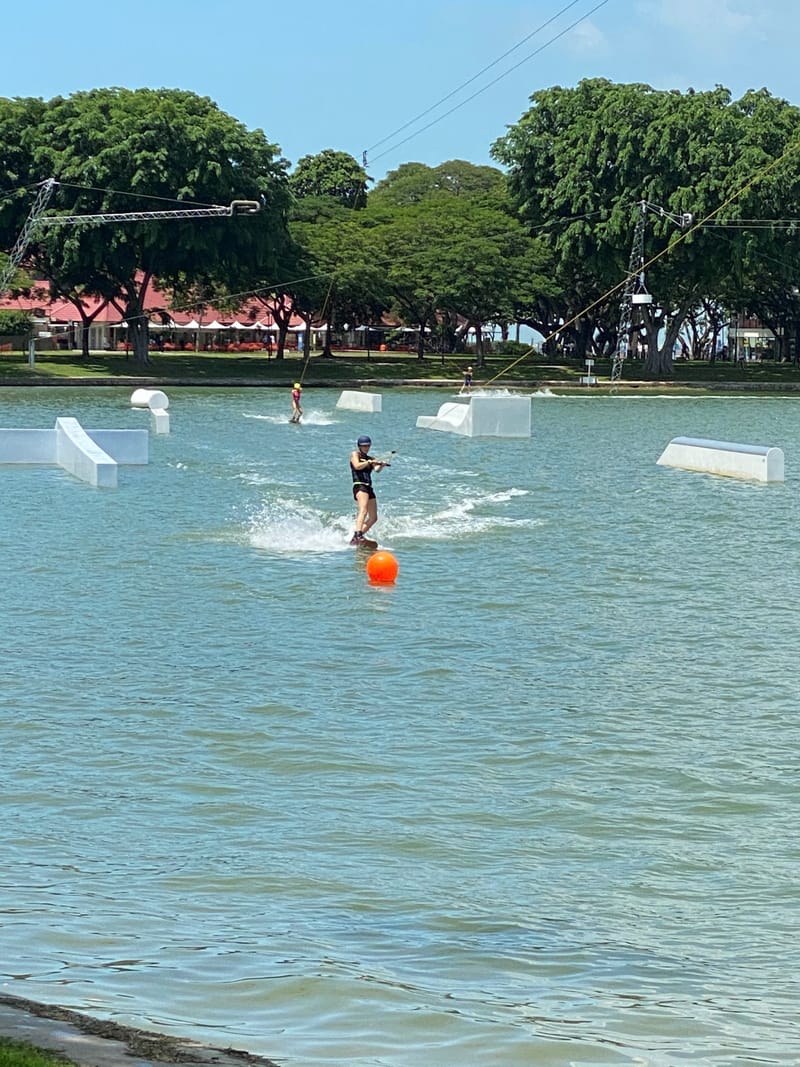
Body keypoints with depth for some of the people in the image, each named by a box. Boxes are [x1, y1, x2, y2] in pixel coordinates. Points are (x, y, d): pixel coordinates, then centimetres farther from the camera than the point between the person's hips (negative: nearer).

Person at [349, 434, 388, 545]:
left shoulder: (369, 458, 22)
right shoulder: (355, 454, 7)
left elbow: (377, 469, 3)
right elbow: (357, 466, -13)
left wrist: (381, 465, -18)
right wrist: (370, 462, -21)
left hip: (369, 488, 8)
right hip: (359, 486, -8)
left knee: (373, 518, 7)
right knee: (363, 510, -30)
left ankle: (355, 539, 13)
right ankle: (358, 535, -45)